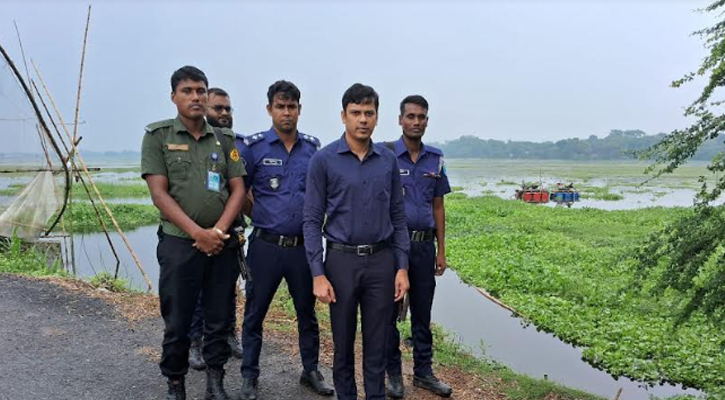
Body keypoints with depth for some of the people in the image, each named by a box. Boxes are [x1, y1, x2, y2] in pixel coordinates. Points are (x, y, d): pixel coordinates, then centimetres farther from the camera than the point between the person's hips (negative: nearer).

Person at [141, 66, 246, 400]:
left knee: (219, 320, 9)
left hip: (223, 244, 3)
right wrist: (197, 232, -14)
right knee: (177, 322, 6)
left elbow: (238, 190, 4)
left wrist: (219, 230, -10)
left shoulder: (224, 139, 9)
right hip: (179, 243, -2)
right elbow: (159, 194, -6)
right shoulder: (157, 135, 1)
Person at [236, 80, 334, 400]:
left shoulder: (313, 147, 4)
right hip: (266, 245, -2)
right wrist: (262, 218, 1)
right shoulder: (252, 146, -4)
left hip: (304, 245, 3)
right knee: (255, 313, 10)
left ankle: (311, 371, 32)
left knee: (307, 312, 15)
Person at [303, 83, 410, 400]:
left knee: (376, 343, 11)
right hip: (341, 260, -2)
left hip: (382, 260, 2)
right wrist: (318, 274, -11)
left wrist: (402, 267, 2)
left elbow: (398, 216, 8)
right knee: (343, 342, 11)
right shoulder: (324, 160, -5)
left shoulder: (388, 160, 5)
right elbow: (312, 220, -6)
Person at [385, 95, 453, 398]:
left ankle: (423, 372, 27)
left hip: (424, 245, 4)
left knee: (422, 313, 13)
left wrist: (441, 250, 9)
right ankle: (393, 373, 23)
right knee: (389, 312, 8)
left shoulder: (435, 159, 7)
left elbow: (438, 206, 11)